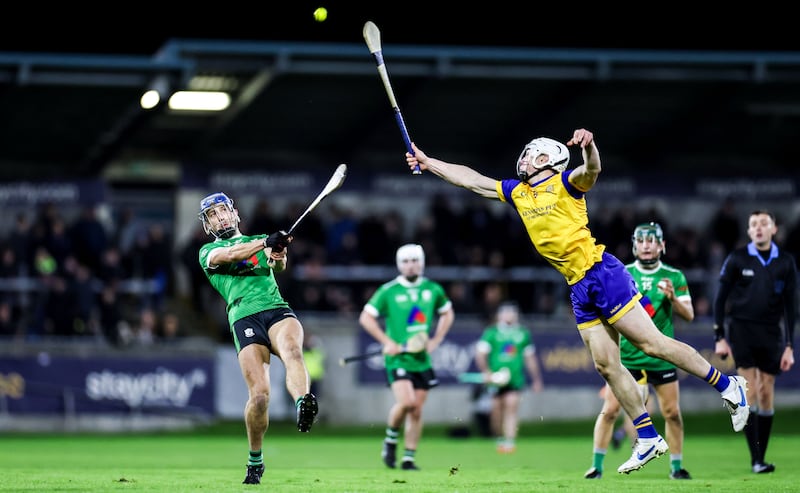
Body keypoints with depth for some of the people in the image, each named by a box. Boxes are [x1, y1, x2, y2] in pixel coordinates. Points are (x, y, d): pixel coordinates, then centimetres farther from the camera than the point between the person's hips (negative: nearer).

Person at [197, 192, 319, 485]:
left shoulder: (260, 240, 28)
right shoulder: (208, 252, 22)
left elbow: (280, 265, 6)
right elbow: (229, 255, -3)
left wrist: (278, 255, -20)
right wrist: (265, 242, -18)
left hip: (276, 309, 1)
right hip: (244, 318, -1)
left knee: (292, 352, -34)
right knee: (259, 394, -15)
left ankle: (303, 405, -61)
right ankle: (255, 462, 3)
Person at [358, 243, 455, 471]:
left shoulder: (433, 289, 6)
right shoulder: (388, 291, -5)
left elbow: (447, 313, 22)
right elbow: (365, 317, -1)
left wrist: (436, 340, 9)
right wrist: (387, 341, -10)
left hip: (422, 359, 4)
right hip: (398, 357, -4)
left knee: (417, 410, 4)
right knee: (406, 401, -22)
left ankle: (409, 458, 14)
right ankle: (390, 439, 4)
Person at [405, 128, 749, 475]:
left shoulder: (565, 183, -5)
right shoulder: (517, 192, 17)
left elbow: (592, 171, -26)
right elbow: (471, 180, 22)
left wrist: (588, 147, -47)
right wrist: (427, 162, 21)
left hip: (602, 274, -8)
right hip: (579, 288, 8)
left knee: (651, 344, -10)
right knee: (606, 365, 3)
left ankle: (728, 386, 1)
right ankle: (647, 440, 7)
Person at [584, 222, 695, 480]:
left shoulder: (674, 277, 3)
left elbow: (689, 315, -1)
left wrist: (673, 297, -18)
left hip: (662, 358, 1)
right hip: (626, 357, 0)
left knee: (672, 413, 0)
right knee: (610, 410, -7)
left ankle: (676, 466, 13)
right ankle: (597, 465, 1)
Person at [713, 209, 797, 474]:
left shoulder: (786, 263, 4)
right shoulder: (737, 259, -1)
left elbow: (790, 306, 7)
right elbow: (720, 298, 3)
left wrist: (789, 346, 2)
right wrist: (719, 338, -2)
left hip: (771, 334, 2)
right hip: (742, 330, -2)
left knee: (766, 395, 2)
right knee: (749, 393, -10)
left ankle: (761, 458, 10)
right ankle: (755, 459, -11)